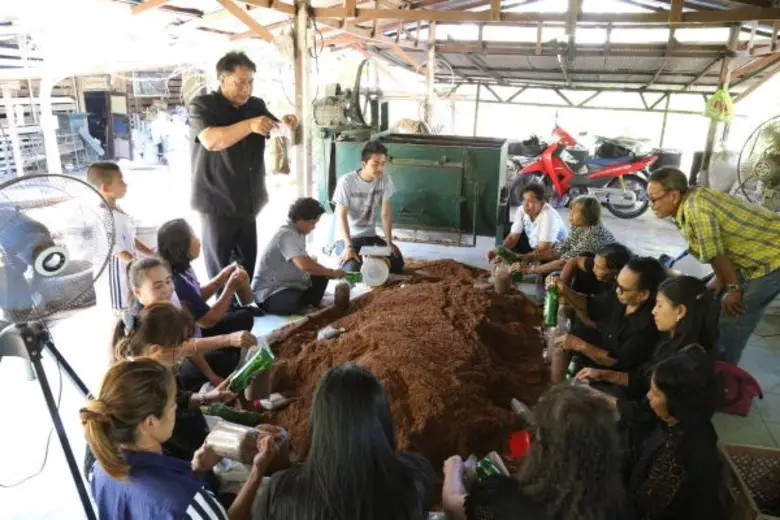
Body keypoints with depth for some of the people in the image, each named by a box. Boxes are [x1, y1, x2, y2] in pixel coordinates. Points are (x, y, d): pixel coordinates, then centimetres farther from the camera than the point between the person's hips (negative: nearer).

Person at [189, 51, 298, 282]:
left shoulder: (256, 105, 11)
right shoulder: (202, 106, -6)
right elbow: (211, 140, -23)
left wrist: (286, 124, -9)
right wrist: (249, 125, -34)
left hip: (247, 202, 5)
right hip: (217, 203, -5)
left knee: (248, 267, 9)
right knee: (220, 270, 2)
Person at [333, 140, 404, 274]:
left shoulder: (385, 180, -7)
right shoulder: (346, 181, -19)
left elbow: (386, 213, -6)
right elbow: (341, 216, -20)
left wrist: (389, 242, -13)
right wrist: (349, 246, -31)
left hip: (370, 236, 4)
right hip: (347, 237, -4)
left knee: (397, 264, -11)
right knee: (353, 268, -28)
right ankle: (343, 253, 7)